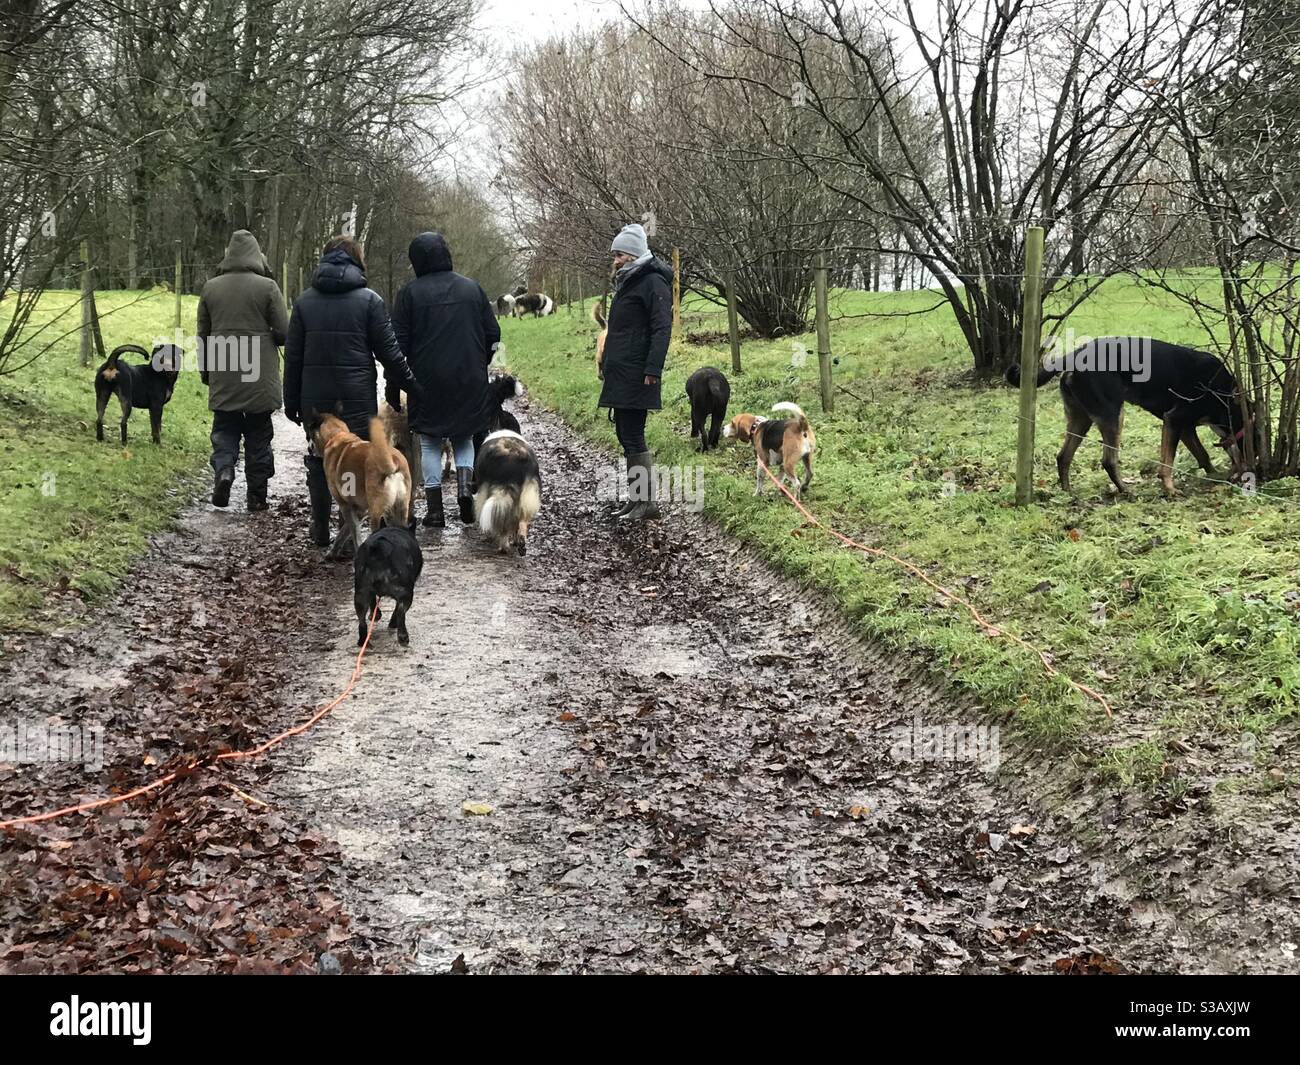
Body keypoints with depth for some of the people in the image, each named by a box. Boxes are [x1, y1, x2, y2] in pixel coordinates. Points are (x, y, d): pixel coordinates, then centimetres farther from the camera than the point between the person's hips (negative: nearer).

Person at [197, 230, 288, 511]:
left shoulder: (210, 288, 4)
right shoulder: (267, 287, -7)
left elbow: (203, 335, 10)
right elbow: (284, 332, -7)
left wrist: (205, 372, 20)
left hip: (223, 382, 2)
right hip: (260, 381, -2)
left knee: (224, 429, 13)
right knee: (258, 435, 7)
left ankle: (223, 469, -14)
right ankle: (257, 496, 10)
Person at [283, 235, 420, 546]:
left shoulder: (304, 301, 5)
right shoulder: (369, 300, -5)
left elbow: (292, 356, 6)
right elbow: (389, 352, -5)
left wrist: (291, 400, 11)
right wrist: (413, 385, 7)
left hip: (315, 399, 3)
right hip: (357, 400, -3)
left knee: (319, 461, 15)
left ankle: (321, 530, 22)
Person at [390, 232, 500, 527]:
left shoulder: (410, 292, -5)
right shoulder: (472, 288, 5)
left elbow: (398, 343, -5)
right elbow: (493, 334, 8)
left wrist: (393, 388, 1)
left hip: (427, 382, -2)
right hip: (469, 381, 2)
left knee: (430, 443, 8)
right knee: (464, 437, 19)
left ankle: (435, 509, 6)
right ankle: (465, 486, -4)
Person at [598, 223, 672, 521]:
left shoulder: (653, 283, -11)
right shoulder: (627, 282, 19)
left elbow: (662, 328, -18)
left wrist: (653, 369, -24)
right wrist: (607, 364, 24)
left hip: (636, 376, -10)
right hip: (620, 375, 10)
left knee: (633, 437, -9)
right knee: (625, 434, 13)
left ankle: (647, 502, -5)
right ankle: (636, 497, 20)